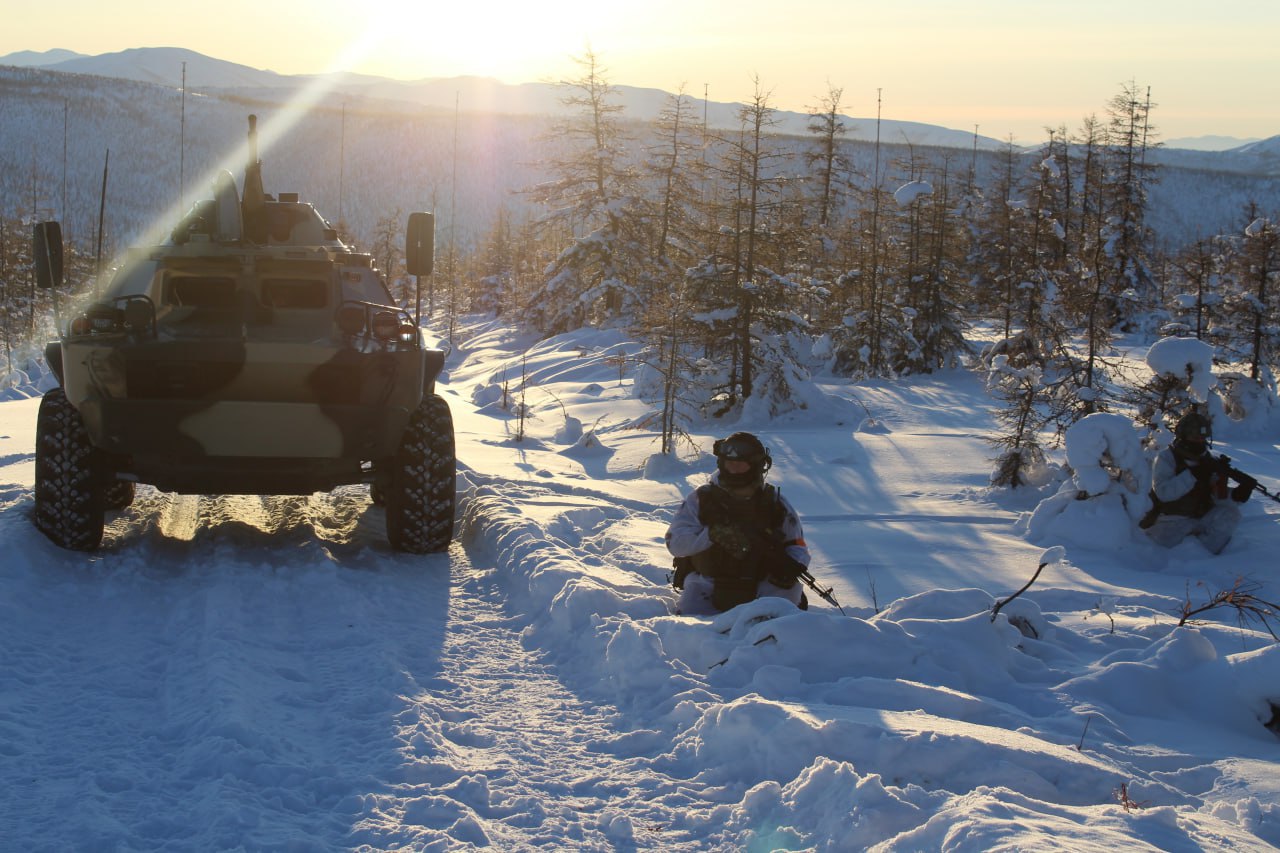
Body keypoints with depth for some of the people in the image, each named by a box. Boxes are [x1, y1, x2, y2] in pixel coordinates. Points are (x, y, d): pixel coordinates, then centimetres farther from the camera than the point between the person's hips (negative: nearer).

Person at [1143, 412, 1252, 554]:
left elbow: (1218, 499, -2)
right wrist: (1193, 474, -31)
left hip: (1202, 518, 5)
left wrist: (1236, 496, -25)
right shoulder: (1166, 458, -9)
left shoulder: (1208, 461, 5)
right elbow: (1163, 492, -25)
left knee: (1230, 514, -19)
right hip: (1172, 521, -5)